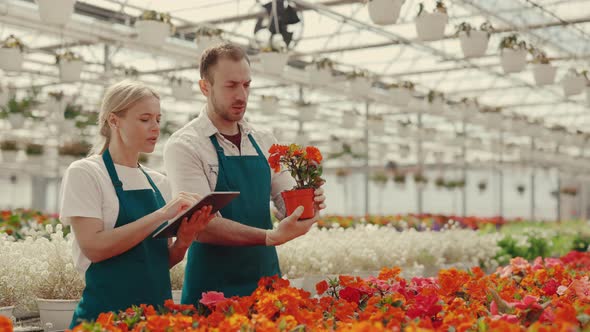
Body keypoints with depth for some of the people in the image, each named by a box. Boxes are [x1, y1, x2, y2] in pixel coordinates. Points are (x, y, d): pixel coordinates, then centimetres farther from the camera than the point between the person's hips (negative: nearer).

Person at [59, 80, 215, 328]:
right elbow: (93, 247, -18)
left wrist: (184, 240, -9)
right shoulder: (84, 173, -6)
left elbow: (162, 260, 12)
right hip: (106, 313, -5)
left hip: (157, 310, 6)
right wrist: (161, 215, -21)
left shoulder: (158, 182, 10)